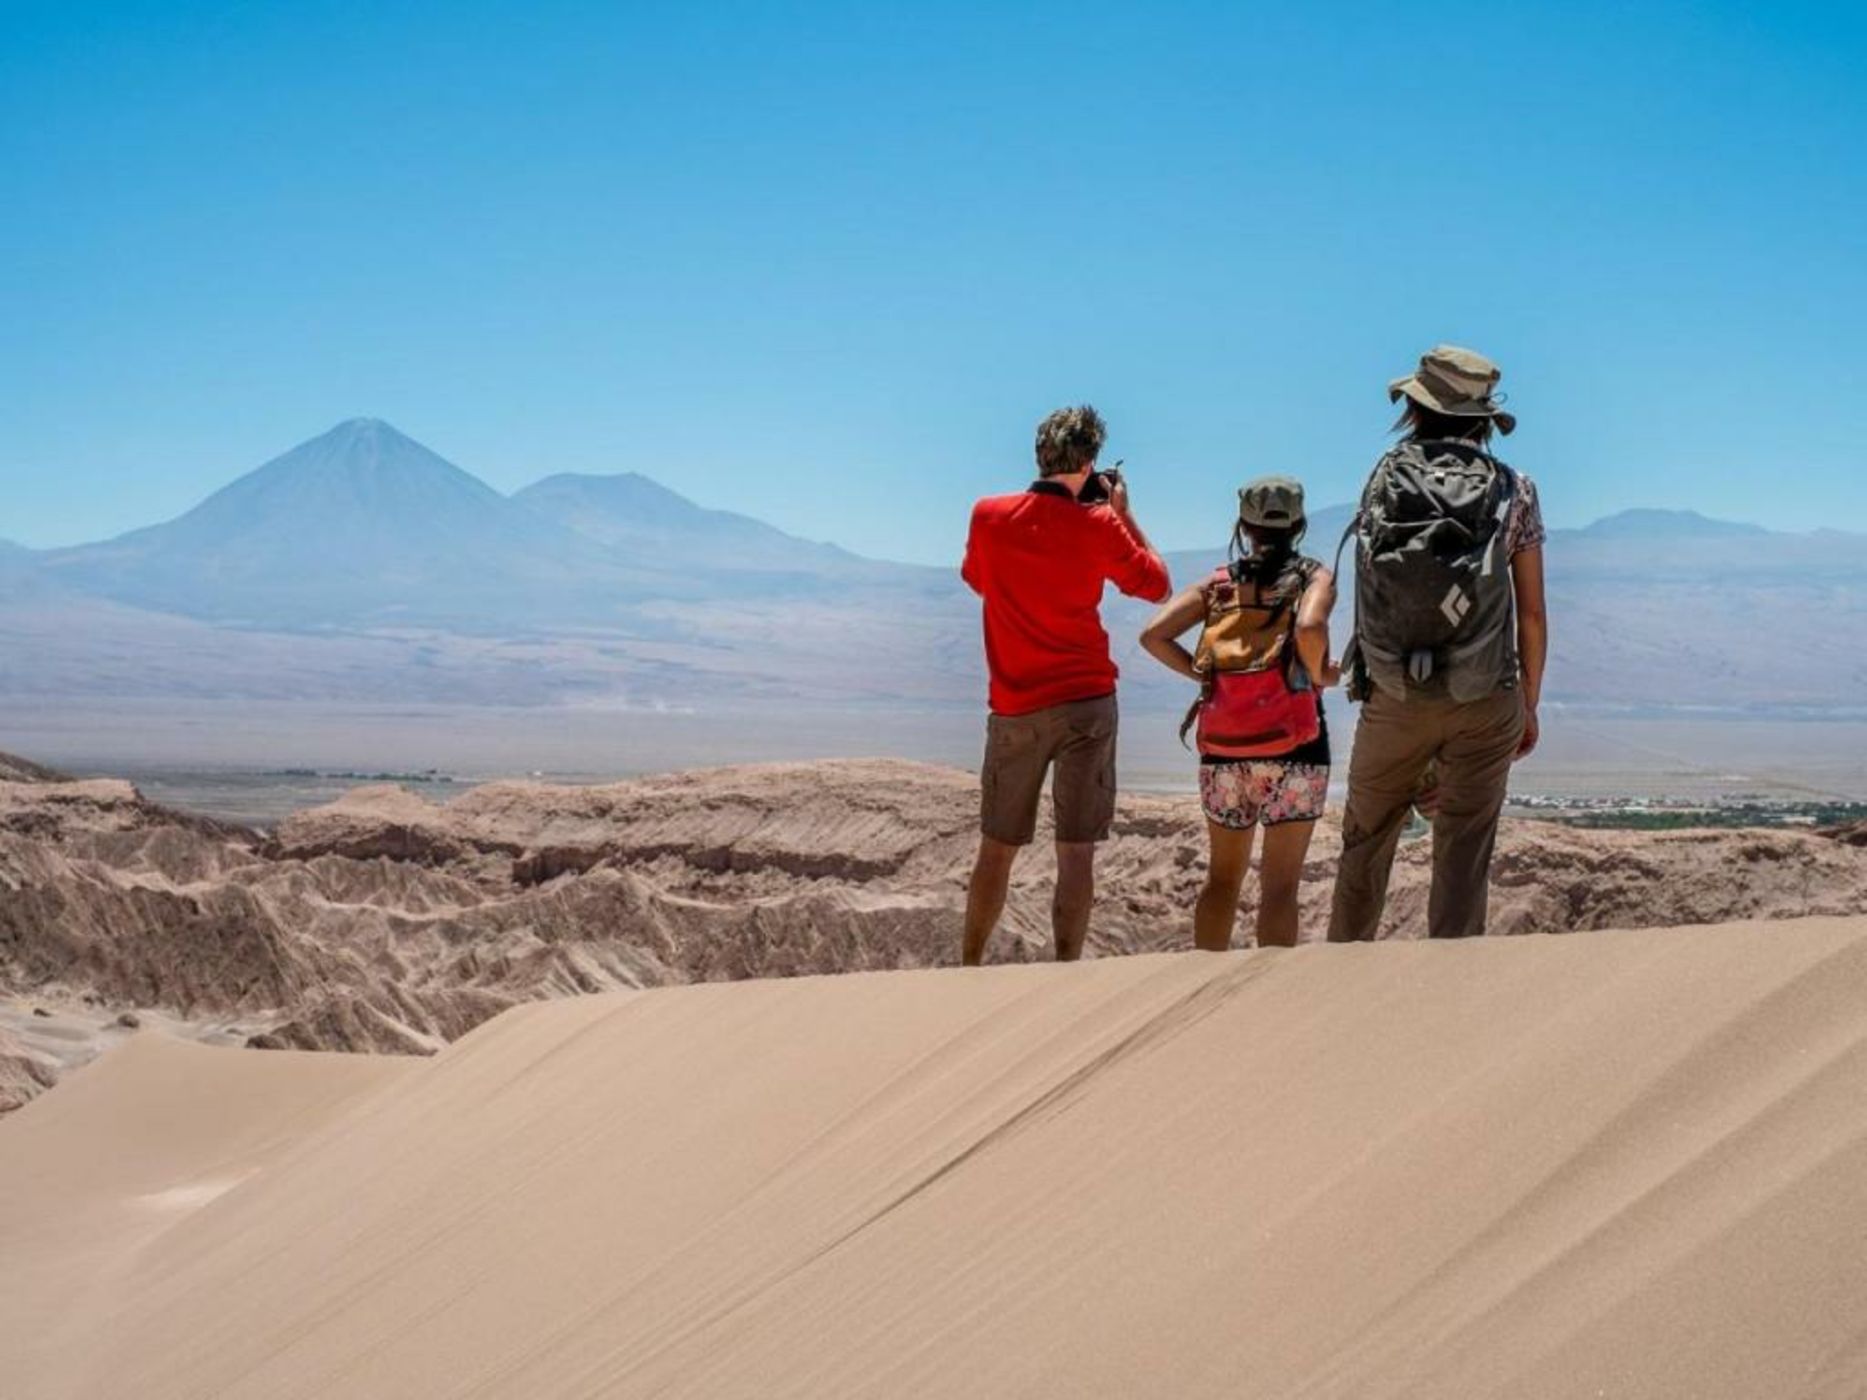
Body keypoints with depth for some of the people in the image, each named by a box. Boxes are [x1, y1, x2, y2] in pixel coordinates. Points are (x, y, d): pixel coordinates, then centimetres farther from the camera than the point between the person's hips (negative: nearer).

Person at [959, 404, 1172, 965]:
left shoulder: (988, 516, 0)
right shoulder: (1099, 526, -6)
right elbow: (1157, 586, 6)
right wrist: (1124, 514, 13)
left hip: (1014, 707, 2)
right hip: (1085, 702, -2)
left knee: (997, 849, 12)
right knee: (1076, 852, -1)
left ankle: (968, 969, 16)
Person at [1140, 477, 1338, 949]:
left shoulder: (1218, 583, 8)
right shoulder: (1314, 578, 0)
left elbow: (1153, 635, -4)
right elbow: (1310, 628, -23)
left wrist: (1200, 672, 7)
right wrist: (1320, 674, -6)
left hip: (1222, 748, 3)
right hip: (1292, 746, -3)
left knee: (1223, 876, 17)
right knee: (1280, 884, 1)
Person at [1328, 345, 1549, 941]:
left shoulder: (1386, 477, 0)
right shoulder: (1513, 492, -3)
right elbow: (1532, 613, 1)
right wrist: (1529, 705, 9)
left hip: (1393, 698, 1)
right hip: (1485, 702, -1)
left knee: (1365, 842, 18)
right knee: (1463, 854, 6)